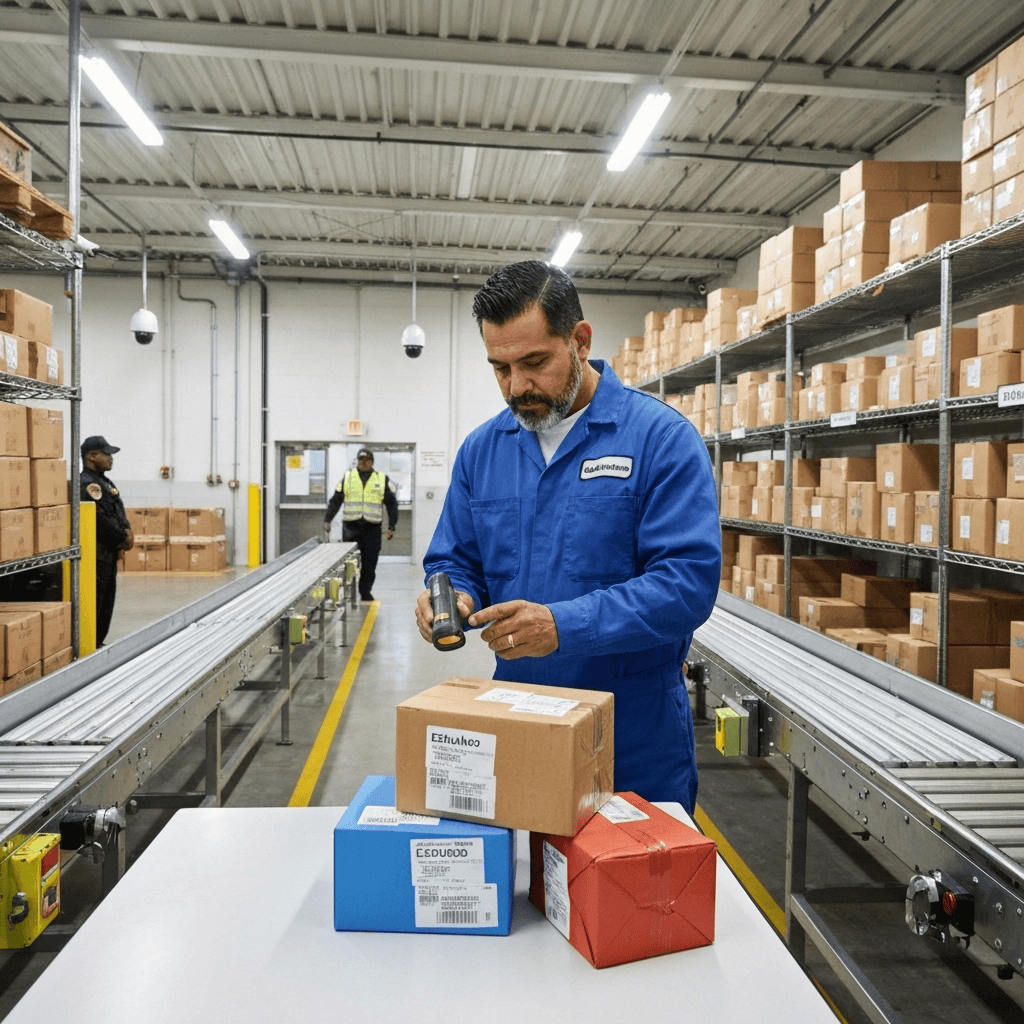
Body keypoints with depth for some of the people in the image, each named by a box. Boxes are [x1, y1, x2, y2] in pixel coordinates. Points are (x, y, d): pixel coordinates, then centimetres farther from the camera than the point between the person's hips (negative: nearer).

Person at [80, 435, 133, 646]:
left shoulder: (104, 482, 18)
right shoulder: (87, 484, -15)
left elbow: (119, 514, 19)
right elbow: (99, 519, -21)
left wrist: (127, 532, 1)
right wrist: (123, 538, -12)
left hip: (109, 553, 11)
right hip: (96, 553, -11)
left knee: (107, 600, 15)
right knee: (95, 602, -8)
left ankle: (98, 643, 24)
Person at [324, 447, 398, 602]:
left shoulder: (382, 480, 8)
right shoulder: (347, 478, 9)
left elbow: (392, 504, 10)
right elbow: (335, 500, 12)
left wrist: (391, 526, 4)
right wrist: (327, 520, 4)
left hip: (372, 527, 0)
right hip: (351, 526, 0)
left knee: (370, 563, 2)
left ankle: (366, 592, 15)